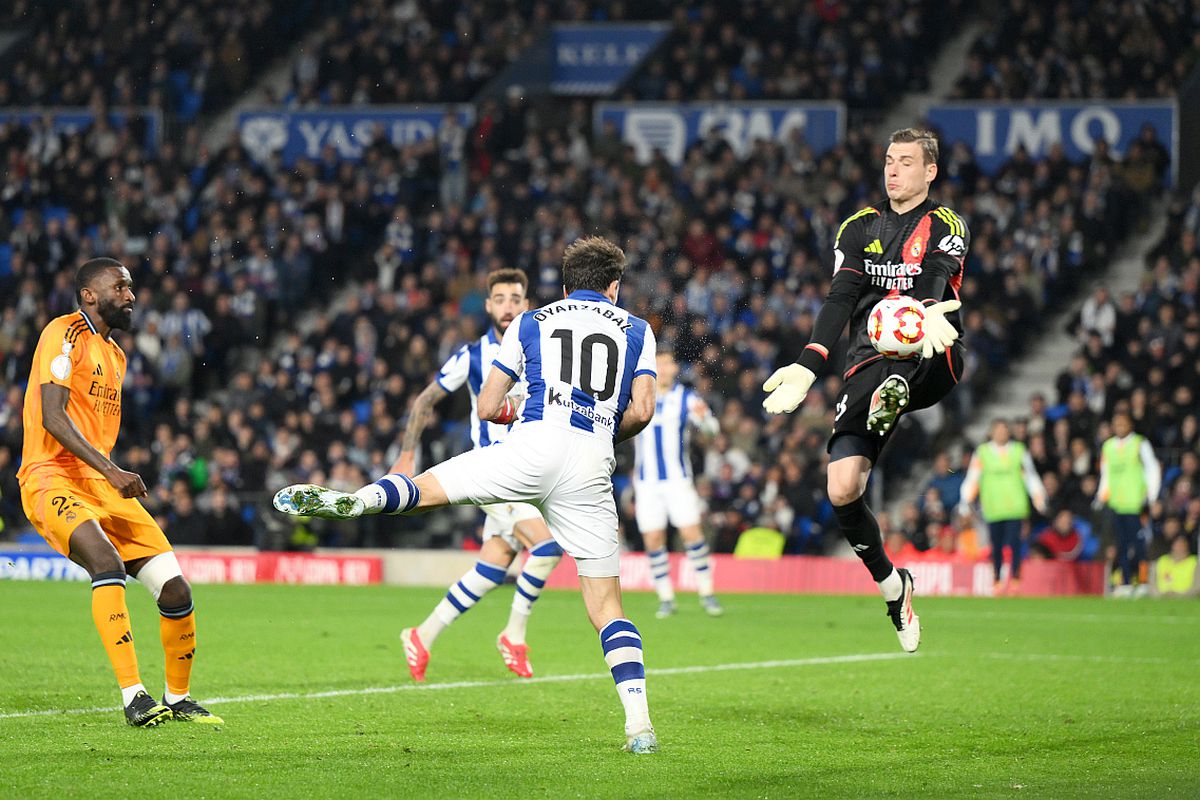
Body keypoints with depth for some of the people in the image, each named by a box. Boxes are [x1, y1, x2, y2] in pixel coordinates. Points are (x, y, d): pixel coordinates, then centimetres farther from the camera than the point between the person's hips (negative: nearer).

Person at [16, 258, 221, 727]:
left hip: (103, 483, 8)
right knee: (107, 562, -33)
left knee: (175, 588, -2)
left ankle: (177, 698, 18)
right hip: (51, 478, -8)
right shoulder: (64, 333, -5)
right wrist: (110, 470, -24)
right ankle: (133, 696, -36)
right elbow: (52, 417, -16)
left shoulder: (115, 355, 22)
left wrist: (117, 477, 17)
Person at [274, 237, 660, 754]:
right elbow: (641, 409, 8)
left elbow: (487, 407, 16)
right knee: (607, 609, 7)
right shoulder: (636, 330, 19)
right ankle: (639, 723, -4)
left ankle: (357, 499, -31)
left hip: (534, 445, -1)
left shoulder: (530, 323, 19)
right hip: (593, 466, 1)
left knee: (424, 489, 3)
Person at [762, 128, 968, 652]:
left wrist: (931, 314, -40)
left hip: (929, 365, -3)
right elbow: (840, 298, 5)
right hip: (870, 366, 3)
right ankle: (889, 583, 8)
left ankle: (897, 394, -63)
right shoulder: (860, 227, 17)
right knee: (842, 490, -12)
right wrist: (808, 367, -11)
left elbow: (937, 280, -15)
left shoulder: (946, 226, 7)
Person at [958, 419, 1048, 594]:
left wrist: (1038, 498, 9)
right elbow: (973, 477, 7)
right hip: (992, 508, 0)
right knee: (997, 545, 2)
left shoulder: (1019, 450, 10)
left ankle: (1015, 578, -5)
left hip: (1015, 506, 0)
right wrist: (965, 501, 0)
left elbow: (1030, 474, 14)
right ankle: (997, 581, 12)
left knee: (1014, 543, -11)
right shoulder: (982, 452, 7)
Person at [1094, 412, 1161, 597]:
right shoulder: (1108, 446, 14)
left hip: (1135, 503, -4)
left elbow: (1153, 470, 0)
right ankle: (1126, 583, 7)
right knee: (1122, 544, 4)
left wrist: (1151, 496, -7)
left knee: (1138, 542, -10)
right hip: (1115, 504, 4)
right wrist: (1101, 496, 12)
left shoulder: (1140, 444, 0)